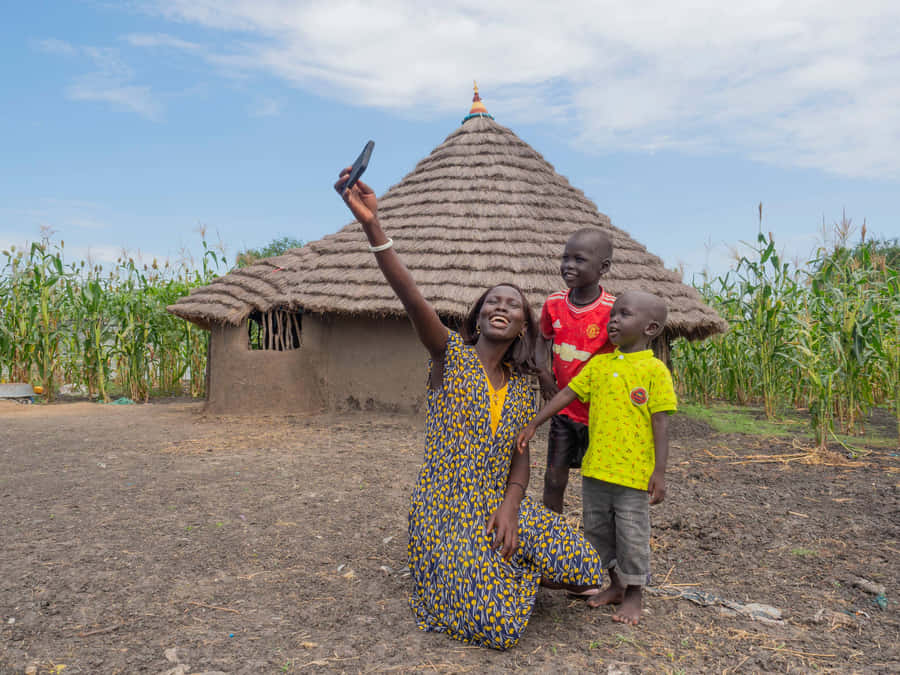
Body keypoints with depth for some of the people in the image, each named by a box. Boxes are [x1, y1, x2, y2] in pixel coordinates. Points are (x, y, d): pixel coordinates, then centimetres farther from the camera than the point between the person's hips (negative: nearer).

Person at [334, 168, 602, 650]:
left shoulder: (521, 386, 7)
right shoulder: (451, 356, -9)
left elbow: (520, 455, 9)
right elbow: (413, 301, -27)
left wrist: (509, 507, -13)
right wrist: (373, 226, -42)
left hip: (499, 507, 6)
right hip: (447, 513, -5)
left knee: (585, 571, 1)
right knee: (500, 630, -14)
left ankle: (503, 579, 25)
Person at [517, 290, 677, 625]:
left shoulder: (655, 370, -8)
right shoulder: (599, 363, 7)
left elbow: (660, 424, -9)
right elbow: (566, 394, 8)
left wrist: (659, 472, -11)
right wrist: (532, 425, 3)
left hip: (633, 471, -5)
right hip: (595, 467, 6)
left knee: (632, 532, 6)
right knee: (597, 528, 17)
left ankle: (633, 595, 27)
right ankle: (615, 585, 37)